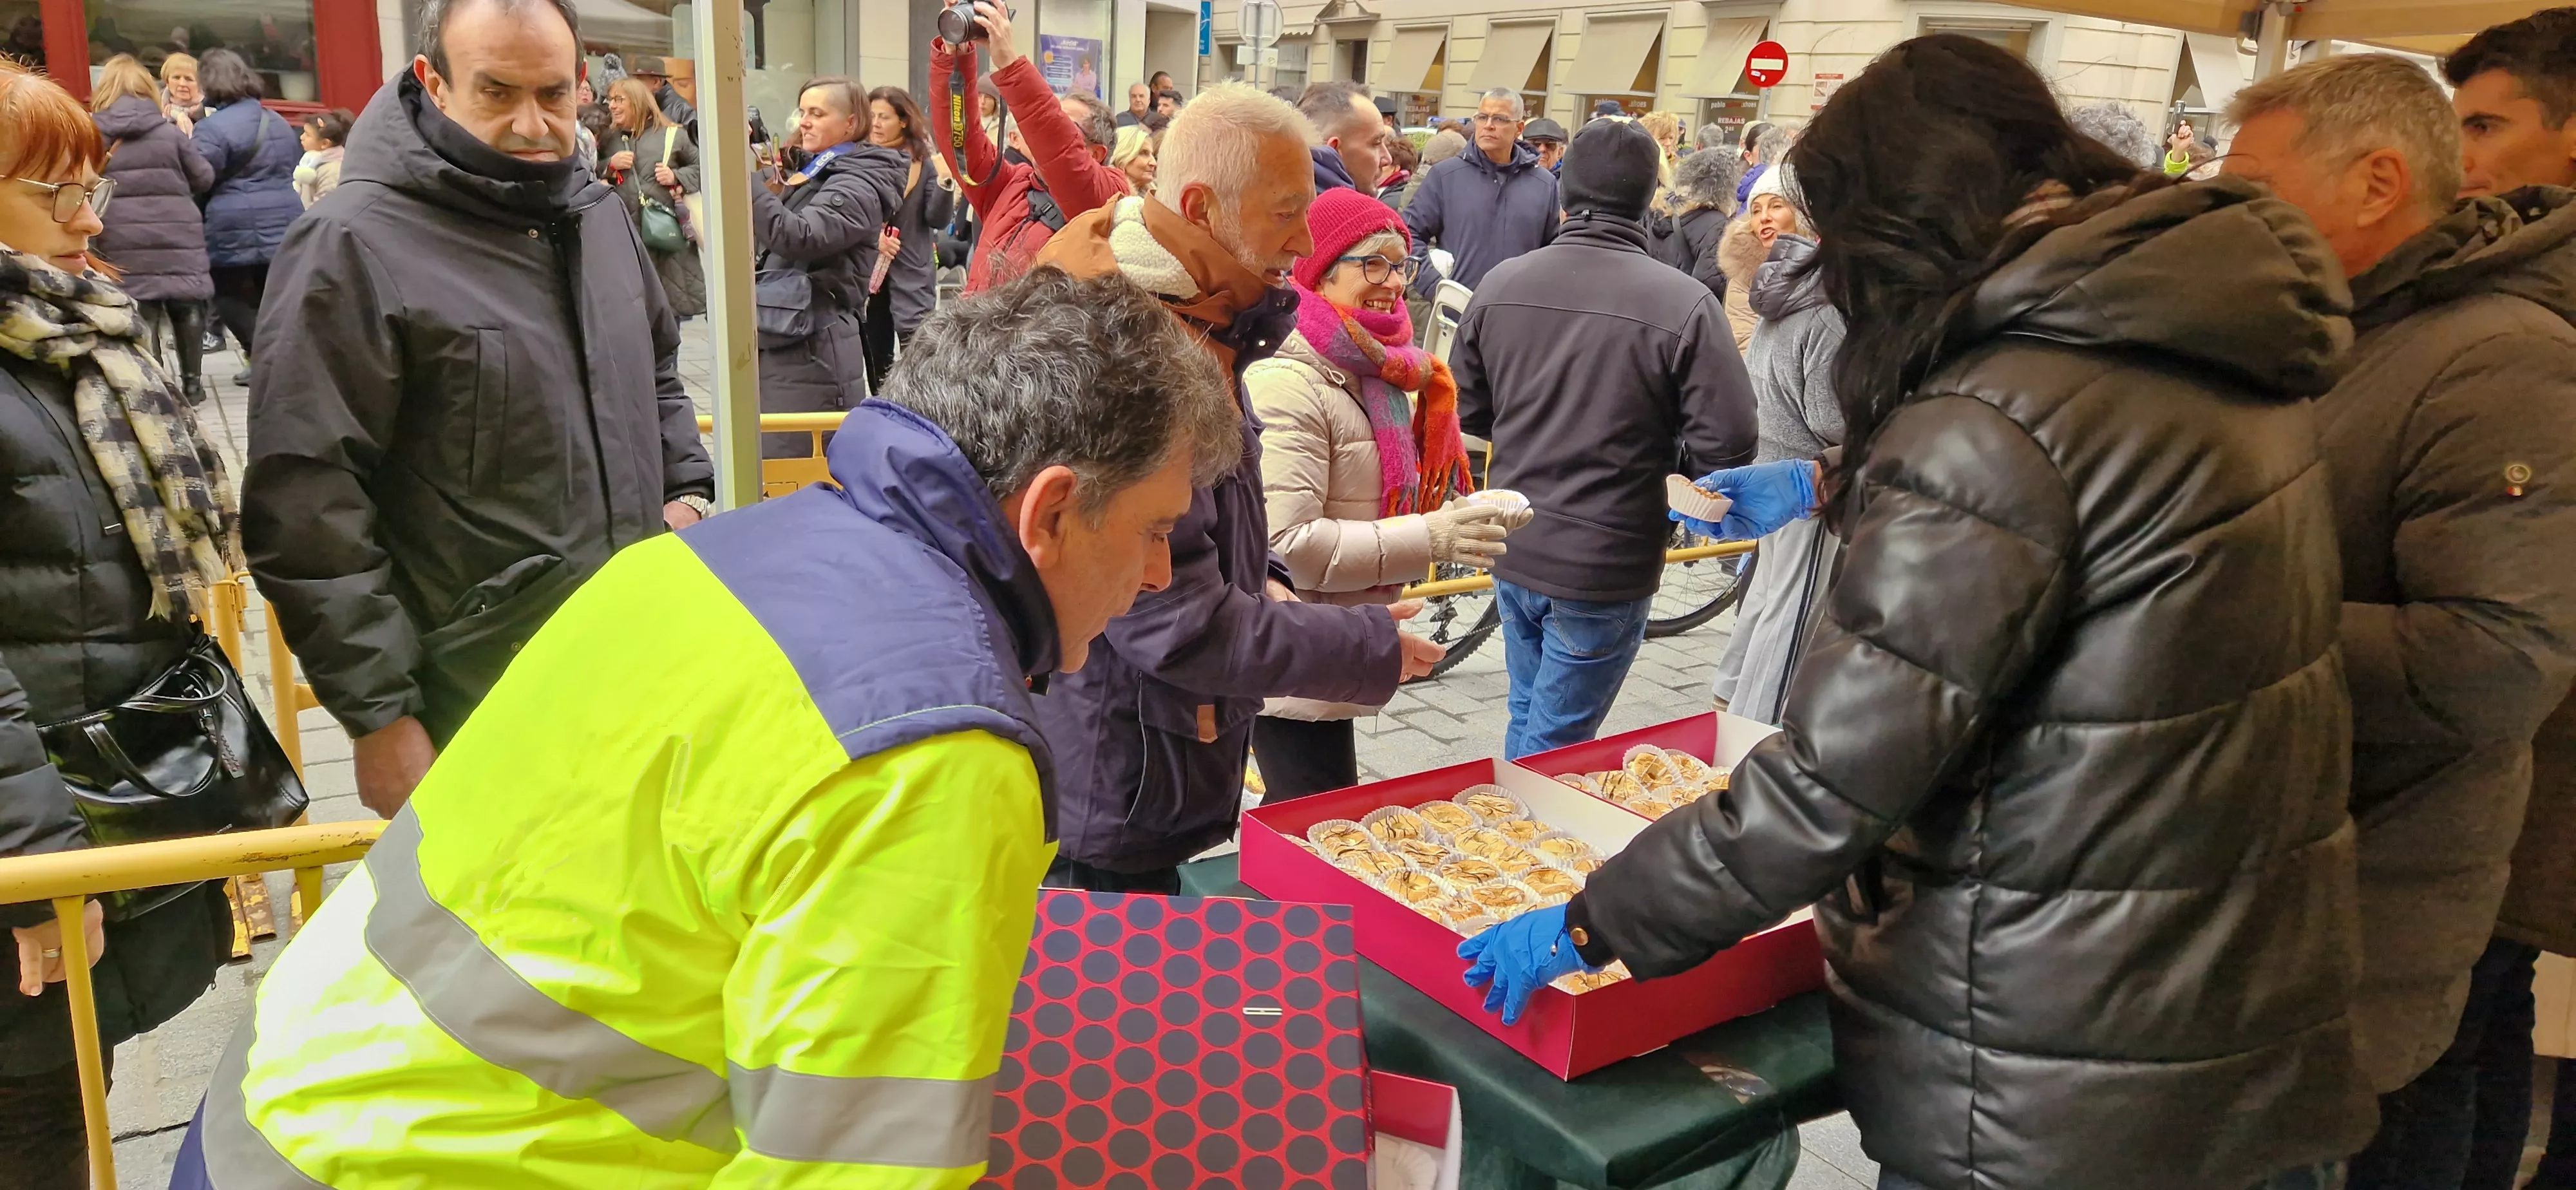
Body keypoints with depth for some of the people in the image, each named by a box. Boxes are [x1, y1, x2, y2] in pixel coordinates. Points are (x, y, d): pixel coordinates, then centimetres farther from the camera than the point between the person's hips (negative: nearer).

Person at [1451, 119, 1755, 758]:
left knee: (1527, 721, 24)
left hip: (1514, 553, 5)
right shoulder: (1685, 304, -18)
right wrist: (1653, 450, 3)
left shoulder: (1501, 283, -4)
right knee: (1555, 747, 9)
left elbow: (1467, 411, 6)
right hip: (1606, 569, -5)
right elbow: (1726, 446, -17)